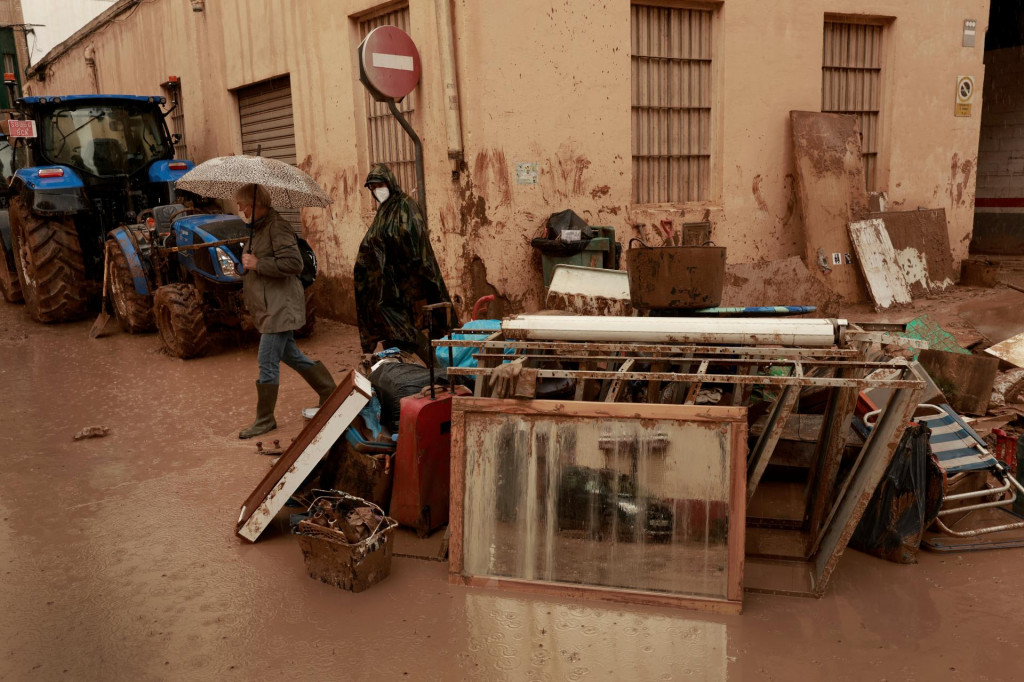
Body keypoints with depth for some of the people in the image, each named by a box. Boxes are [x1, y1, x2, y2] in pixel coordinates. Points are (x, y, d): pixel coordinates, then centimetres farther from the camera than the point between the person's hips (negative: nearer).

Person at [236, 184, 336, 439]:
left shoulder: (277, 227, -16)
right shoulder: (258, 228, 16)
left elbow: (294, 263, -27)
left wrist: (257, 264, -22)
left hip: (279, 309, -11)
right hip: (270, 309, 11)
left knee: (267, 363, -6)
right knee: (291, 356, 17)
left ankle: (265, 420, 5)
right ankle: (330, 392, 28)